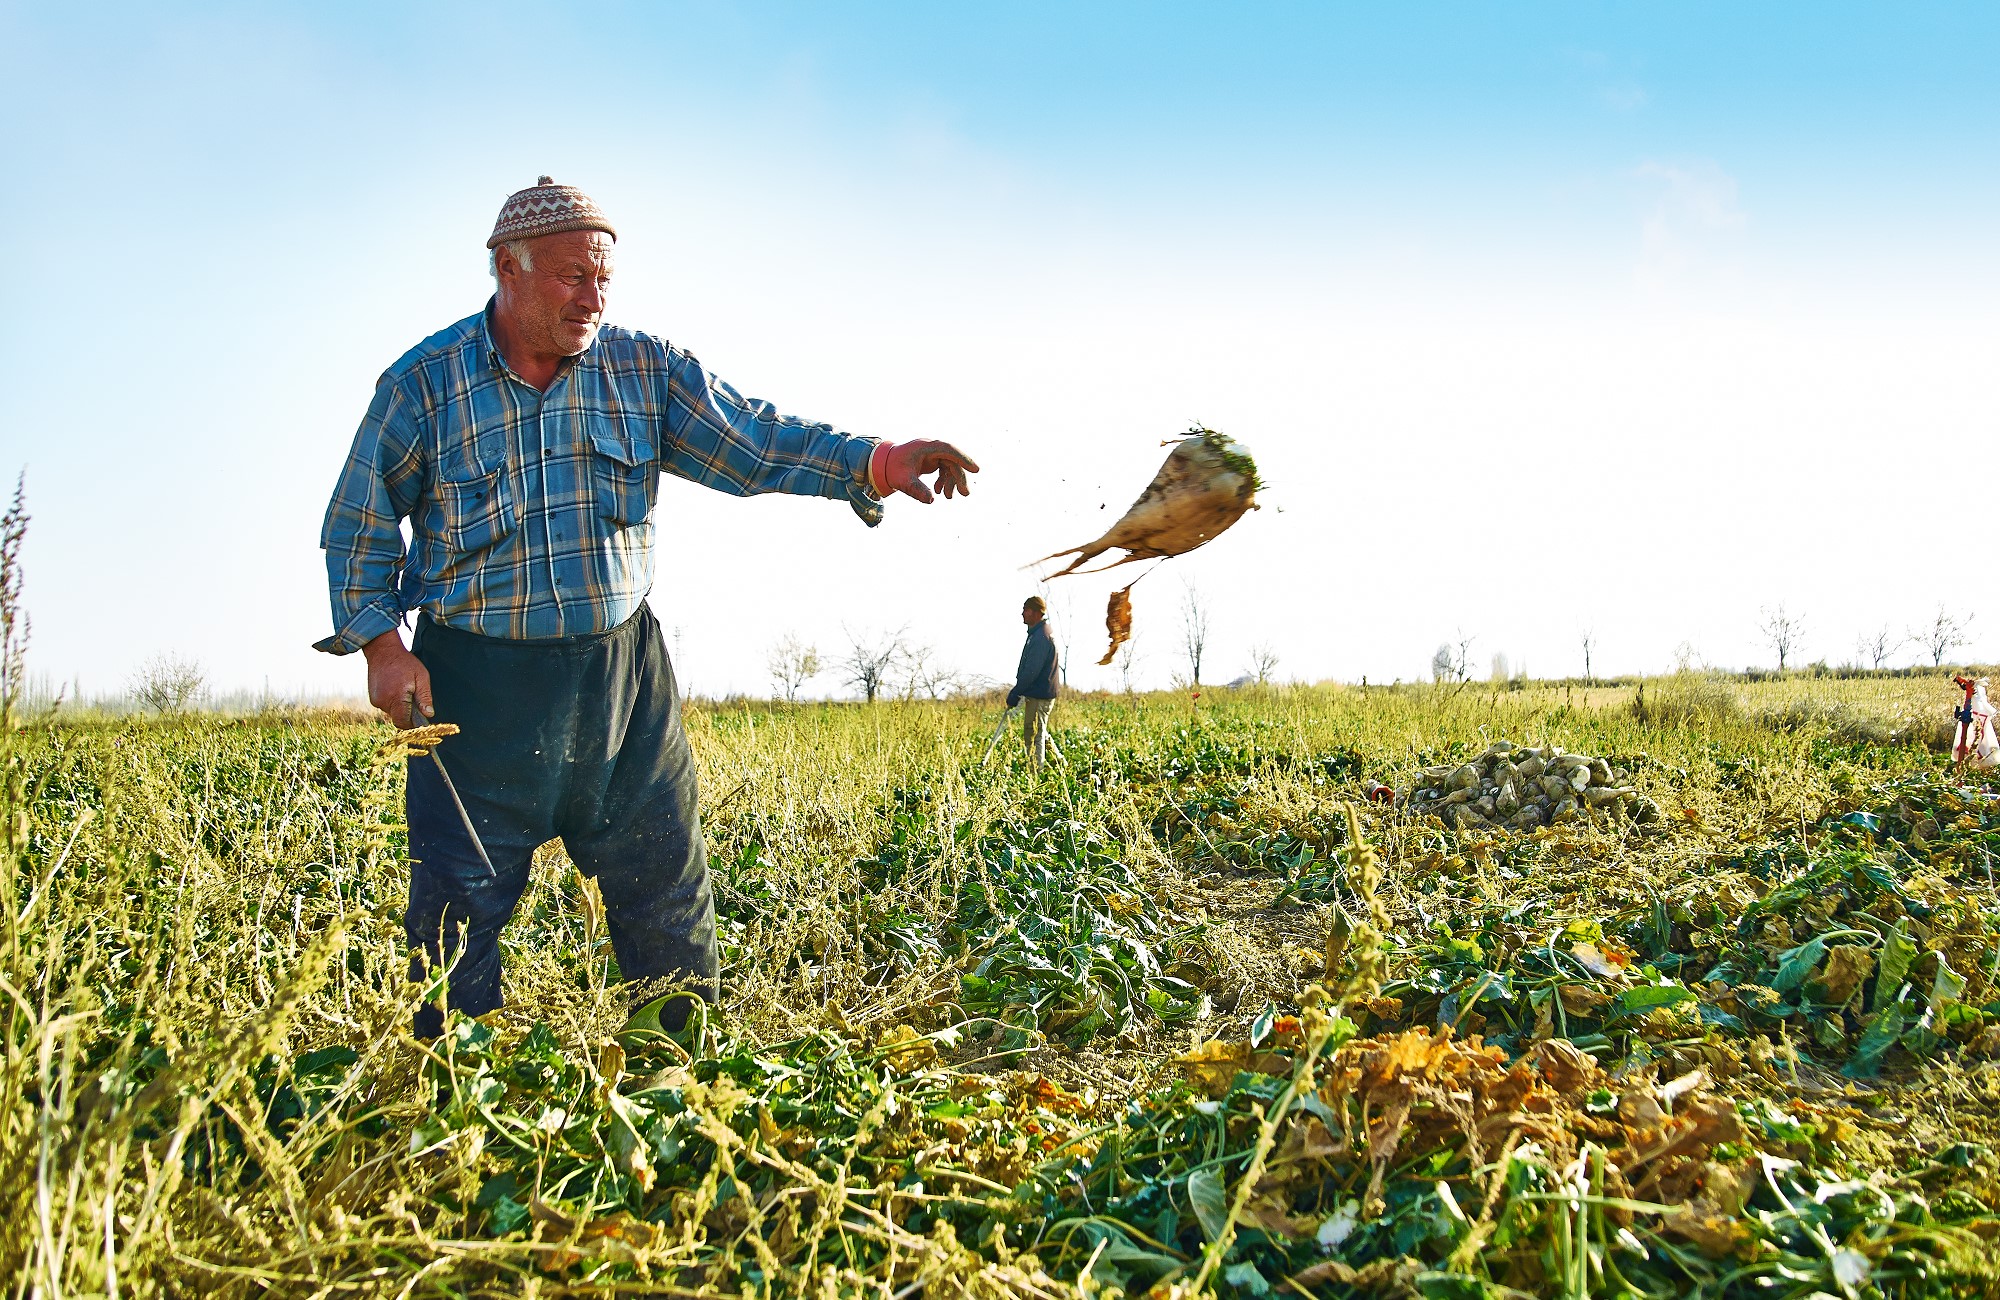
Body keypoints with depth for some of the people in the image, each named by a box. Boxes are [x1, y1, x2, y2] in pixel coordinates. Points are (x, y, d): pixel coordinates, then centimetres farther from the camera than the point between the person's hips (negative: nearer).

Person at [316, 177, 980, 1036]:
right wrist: (379, 641, -7)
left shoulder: (645, 368, 1)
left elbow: (754, 443, -6)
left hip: (622, 675, 3)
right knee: (459, 904, 5)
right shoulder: (424, 382, -4)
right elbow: (358, 524, 4)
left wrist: (877, 464, -21)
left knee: (667, 882, 10)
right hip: (479, 686, -2)